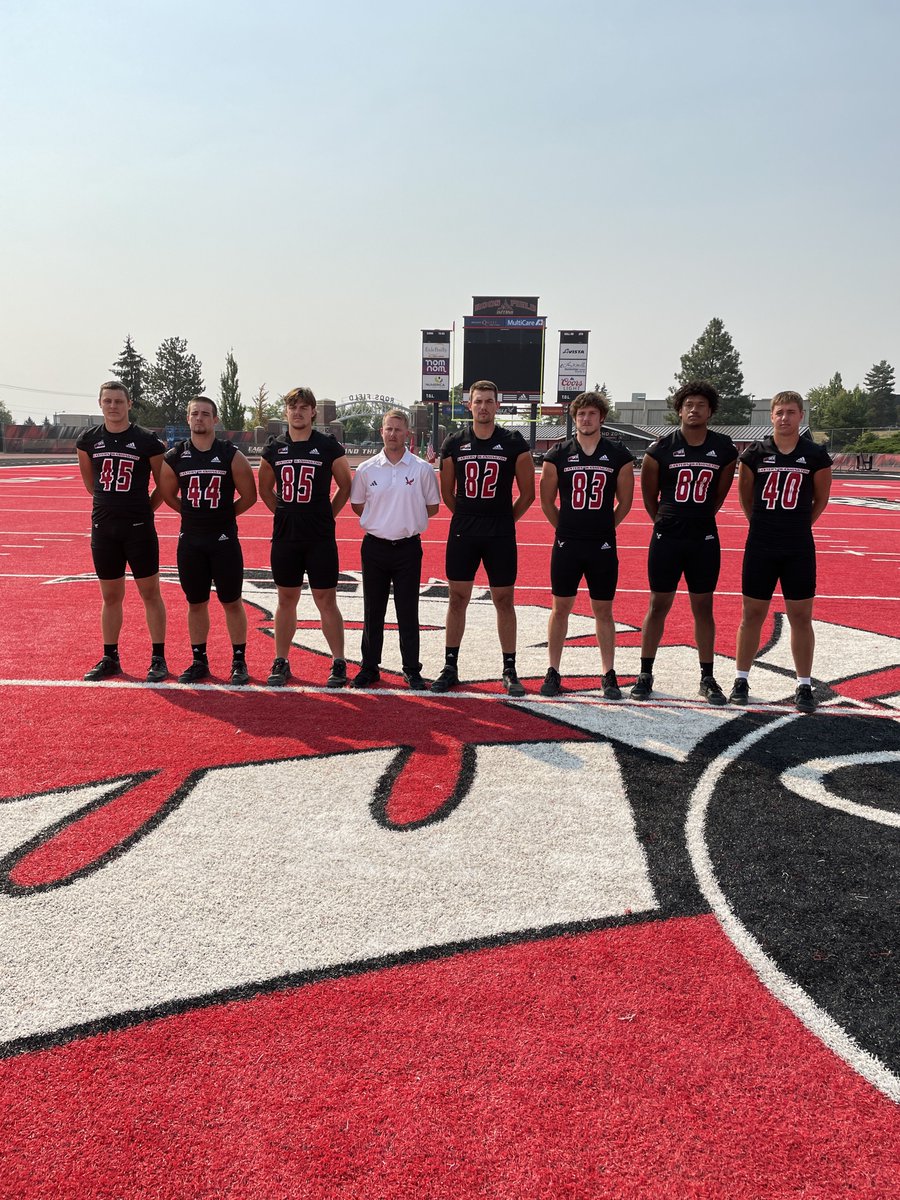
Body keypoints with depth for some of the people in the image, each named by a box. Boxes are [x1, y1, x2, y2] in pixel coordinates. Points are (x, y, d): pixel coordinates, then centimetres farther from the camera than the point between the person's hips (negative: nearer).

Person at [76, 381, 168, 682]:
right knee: (110, 596, 12)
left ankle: (158, 659, 11)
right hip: (103, 527, 4)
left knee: (150, 593, 3)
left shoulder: (148, 441, -6)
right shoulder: (88, 440, 5)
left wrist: (144, 509, 5)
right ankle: (110, 659, 22)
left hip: (139, 527, -3)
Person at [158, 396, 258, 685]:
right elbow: (168, 495, 15)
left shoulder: (231, 455, -5)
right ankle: (199, 661, 23)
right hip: (190, 541, 2)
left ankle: (239, 662, 15)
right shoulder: (175, 457, 1)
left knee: (232, 602, 5)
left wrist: (223, 514, 4)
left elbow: (249, 496, 1)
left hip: (224, 540, -2)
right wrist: (195, 513, 10)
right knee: (195, 603, 11)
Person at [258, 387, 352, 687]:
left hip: (320, 538, -3)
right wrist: (285, 514, 11)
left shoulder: (328, 445, -2)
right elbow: (265, 489, 19)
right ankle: (281, 663, 19)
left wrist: (327, 514, 3)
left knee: (326, 600, 0)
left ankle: (339, 664, 8)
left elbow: (346, 486, 6)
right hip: (284, 536, 3)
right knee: (286, 599, 10)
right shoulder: (274, 448, 6)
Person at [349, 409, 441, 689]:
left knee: (408, 613, 4)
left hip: (408, 548, -1)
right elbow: (356, 505, 13)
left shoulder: (422, 469, -2)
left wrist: (407, 520, 1)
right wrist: (383, 520, 6)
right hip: (375, 547, 2)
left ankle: (412, 671, 14)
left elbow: (432, 506, 6)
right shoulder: (366, 469, 2)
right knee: (372, 612, 9)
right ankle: (370, 668, 20)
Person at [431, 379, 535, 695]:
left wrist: (504, 520, 6)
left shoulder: (514, 443, -2)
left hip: (500, 535, -2)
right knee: (458, 599, 6)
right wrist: (468, 518, 12)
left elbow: (527, 494, 4)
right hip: (462, 533, 2)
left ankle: (509, 671, 13)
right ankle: (450, 668, 16)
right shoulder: (454, 443, 3)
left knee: (504, 601, 3)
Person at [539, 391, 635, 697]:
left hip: (603, 545, 0)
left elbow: (625, 503, 8)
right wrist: (566, 528, 8)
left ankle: (609, 675, 15)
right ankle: (553, 672, 16)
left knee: (603, 611, 7)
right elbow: (547, 501, 8)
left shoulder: (619, 455, 1)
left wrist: (602, 527, 8)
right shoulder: (558, 455, 2)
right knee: (561, 608, 7)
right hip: (566, 544, 0)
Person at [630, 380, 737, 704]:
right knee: (658, 605, 4)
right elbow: (649, 495, 6)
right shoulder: (661, 448, -5)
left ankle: (707, 678, 16)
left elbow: (720, 494, 12)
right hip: (666, 539, -1)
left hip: (704, 540, 1)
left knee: (703, 607, 7)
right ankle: (645, 674, 14)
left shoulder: (724, 449, 0)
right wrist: (666, 522, 10)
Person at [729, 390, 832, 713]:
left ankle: (804, 686, 14)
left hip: (799, 547, 0)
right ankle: (742, 679, 18)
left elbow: (821, 499, 10)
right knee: (752, 614, 7)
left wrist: (797, 526, 12)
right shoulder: (755, 453, 0)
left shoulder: (816, 455, -1)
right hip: (760, 546, 0)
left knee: (801, 617, 5)